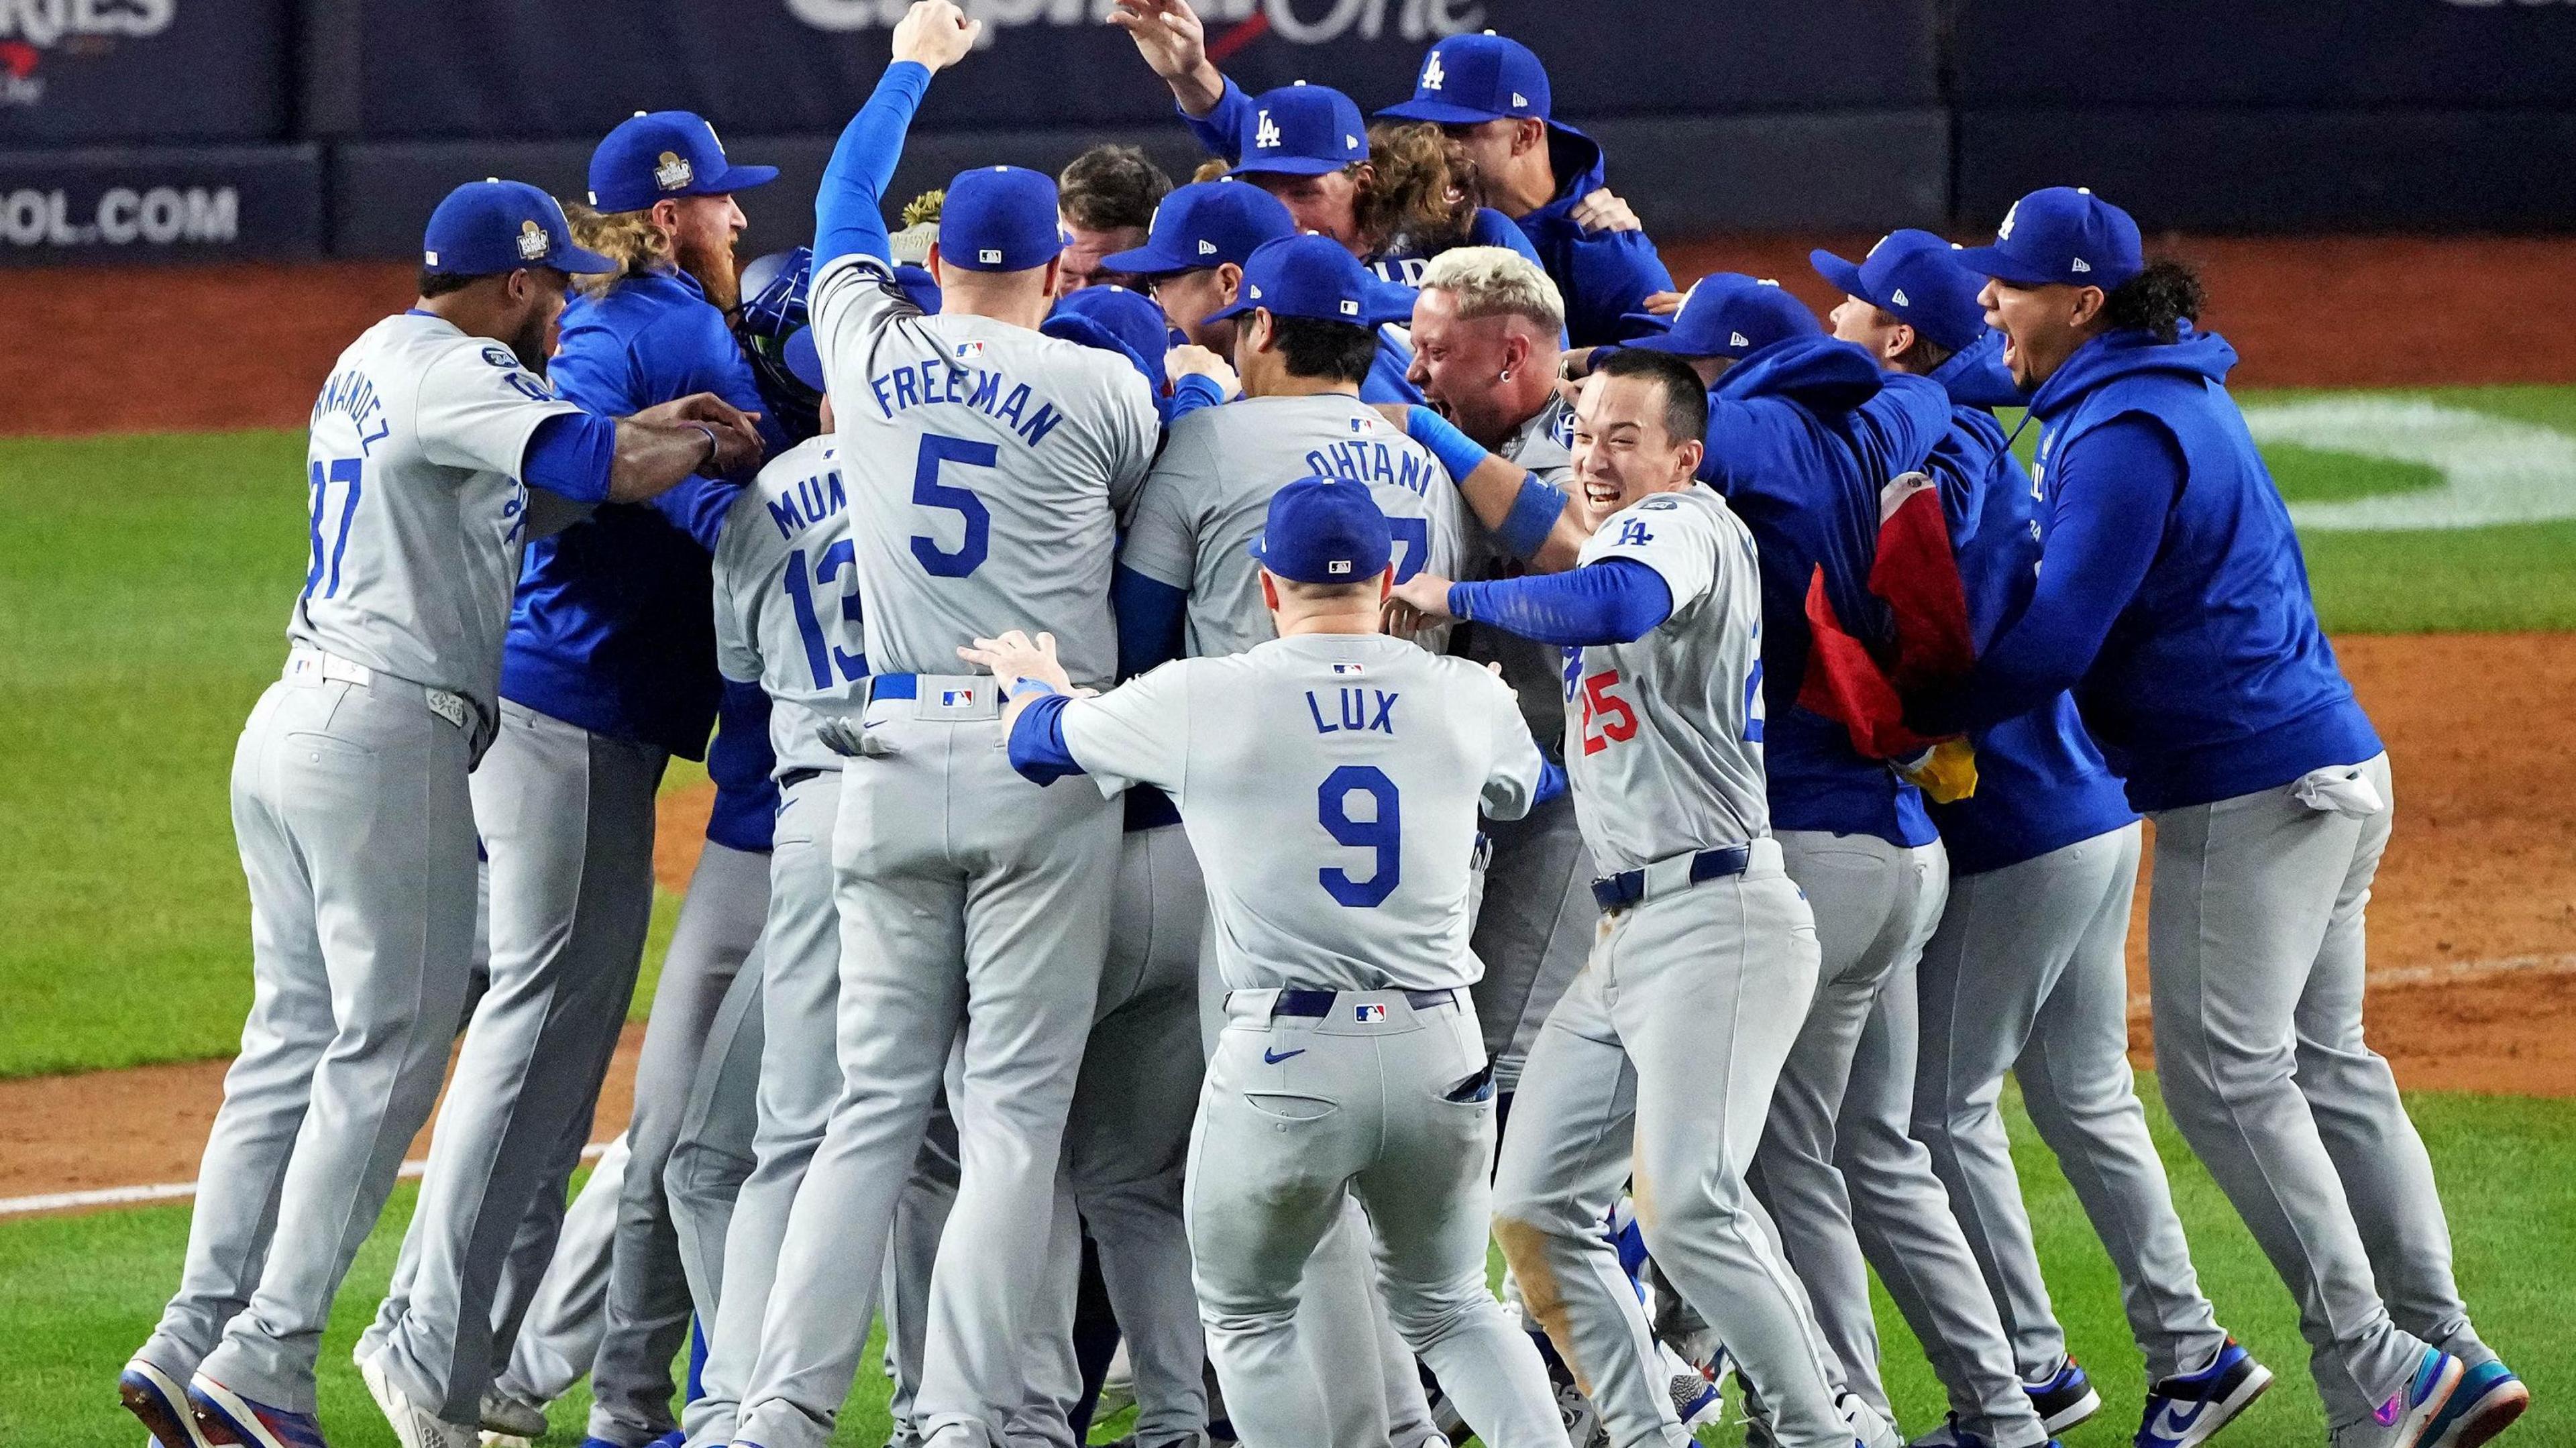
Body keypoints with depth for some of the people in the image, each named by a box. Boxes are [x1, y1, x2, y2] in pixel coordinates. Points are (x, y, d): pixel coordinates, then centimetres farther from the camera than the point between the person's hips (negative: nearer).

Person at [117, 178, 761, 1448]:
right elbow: (598, 469, -23)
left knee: (294, 1044, 11)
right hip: (387, 735, -10)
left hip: (291, 724, 10)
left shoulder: (369, 364, 19)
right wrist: (709, 447, -4)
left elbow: (521, 479, 27)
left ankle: (194, 1346, 7)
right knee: (387, 1050, -6)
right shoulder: (451, 371, -11)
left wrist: (648, 430, 16)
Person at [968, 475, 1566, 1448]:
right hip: (1438, 1055, 3)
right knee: (1449, 1309, 22)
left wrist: (1033, 677, 39)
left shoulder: (1199, 701, -4)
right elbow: (1521, 785, 31)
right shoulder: (1470, 700, 5)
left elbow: (1041, 739, 14)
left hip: (1285, 1061, -3)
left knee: (1247, 1319, 16)